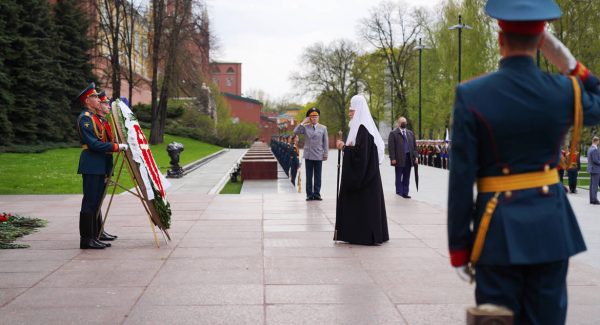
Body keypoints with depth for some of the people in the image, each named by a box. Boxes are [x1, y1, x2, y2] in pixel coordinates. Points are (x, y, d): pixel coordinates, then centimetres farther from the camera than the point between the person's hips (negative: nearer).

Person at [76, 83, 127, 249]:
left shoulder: (95, 117, 18)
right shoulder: (85, 118, -12)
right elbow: (93, 144, -20)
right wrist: (117, 147, -19)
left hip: (99, 166, 10)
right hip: (91, 165, -10)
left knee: (96, 202, 12)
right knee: (89, 202, -6)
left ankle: (94, 237, 17)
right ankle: (86, 239, -2)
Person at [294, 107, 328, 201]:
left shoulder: (323, 128, 3)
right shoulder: (305, 127, 2)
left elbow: (325, 142, 4)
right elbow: (295, 132, -12)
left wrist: (325, 154, 1)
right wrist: (303, 123, -12)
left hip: (319, 155, 0)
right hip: (308, 155, 0)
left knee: (317, 176, 5)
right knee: (309, 176, 4)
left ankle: (317, 194, 10)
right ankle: (309, 194, 9)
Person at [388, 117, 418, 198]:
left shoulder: (410, 133, 15)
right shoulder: (393, 133, -2)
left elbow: (414, 146, 15)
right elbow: (391, 147, -7)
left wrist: (415, 156, 5)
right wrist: (393, 158, -14)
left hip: (409, 158, 5)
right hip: (399, 158, -5)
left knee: (406, 177, 8)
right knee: (399, 177, 3)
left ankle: (405, 193, 13)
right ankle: (399, 192, 8)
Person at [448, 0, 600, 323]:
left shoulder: (471, 95, -11)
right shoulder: (564, 91, -5)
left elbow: (461, 180, -10)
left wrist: (458, 248, -1)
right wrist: (569, 64, 6)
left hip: (499, 227, -2)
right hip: (550, 224, 2)